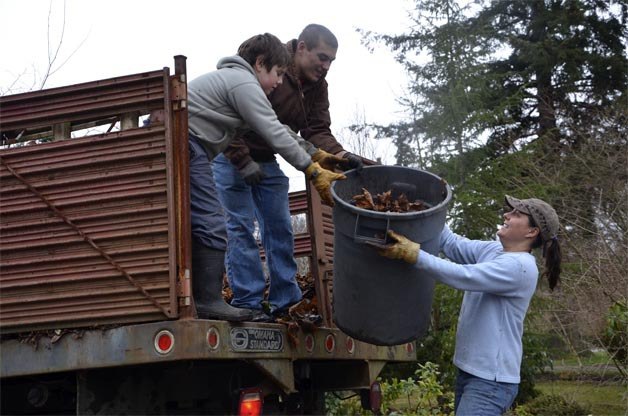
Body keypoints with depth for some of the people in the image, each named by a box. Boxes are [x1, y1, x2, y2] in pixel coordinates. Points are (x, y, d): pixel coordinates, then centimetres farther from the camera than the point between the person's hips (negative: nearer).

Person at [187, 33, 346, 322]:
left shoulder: (231, 78, 26)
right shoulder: (244, 84, -8)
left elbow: (277, 130, 26)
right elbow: (275, 135, -11)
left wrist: (315, 153, 23)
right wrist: (314, 172, -8)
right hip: (185, 145, -11)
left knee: (195, 225, 11)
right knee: (211, 224, -12)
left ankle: (191, 298, 13)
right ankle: (208, 300, -14)